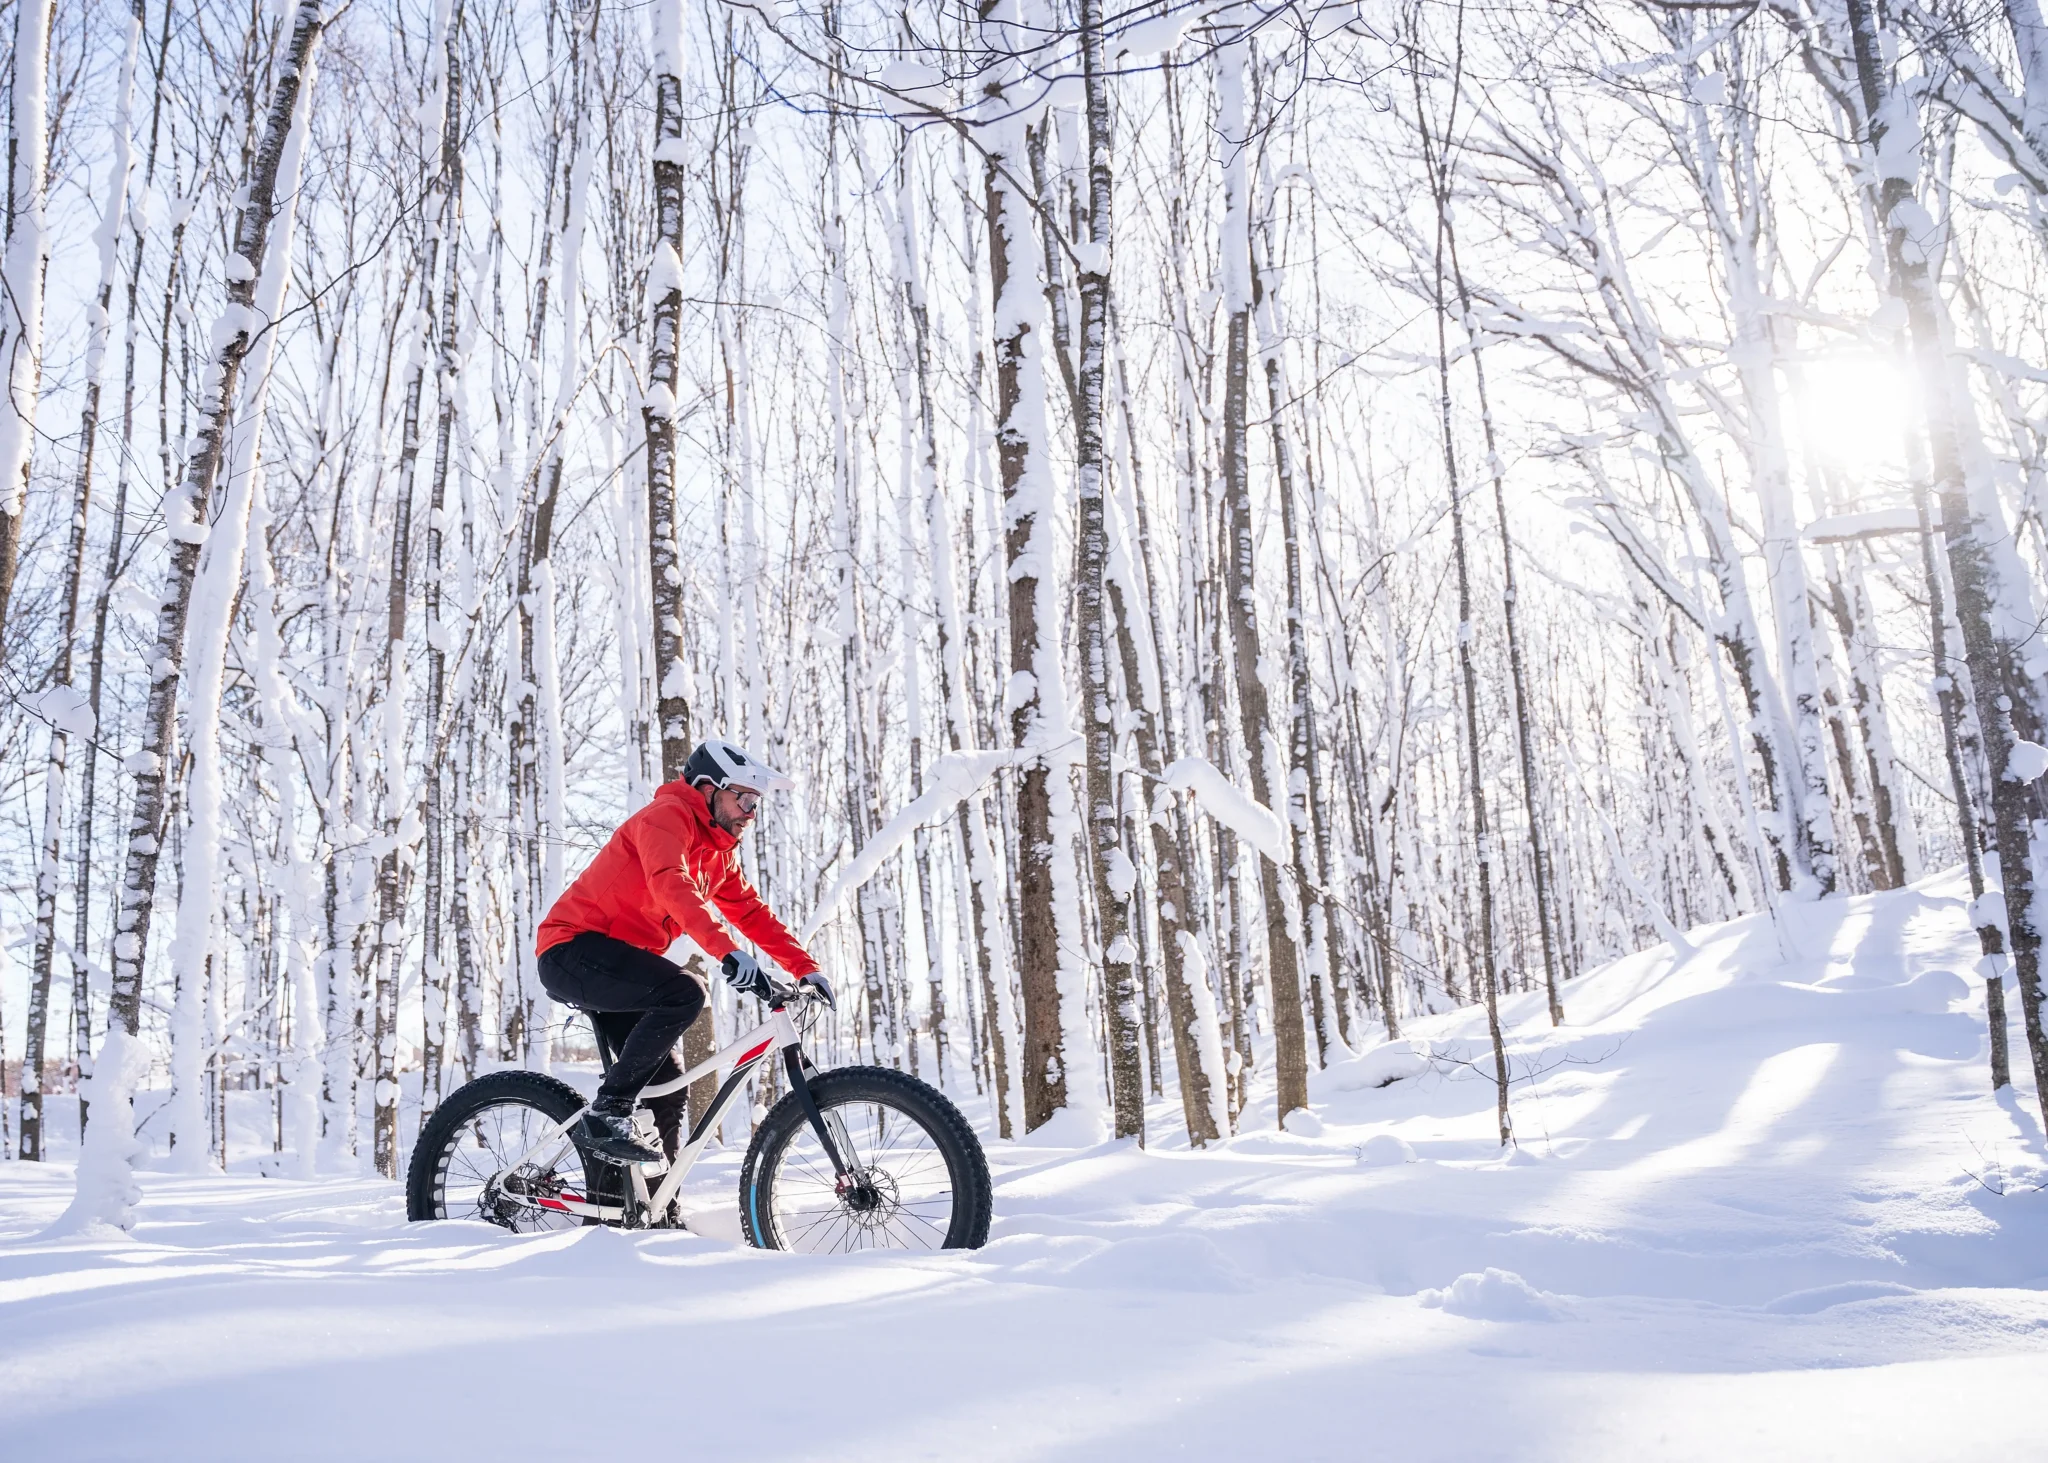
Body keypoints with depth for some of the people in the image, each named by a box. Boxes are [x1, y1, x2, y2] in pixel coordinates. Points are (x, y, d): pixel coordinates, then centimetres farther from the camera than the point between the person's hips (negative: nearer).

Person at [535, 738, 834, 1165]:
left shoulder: (719, 852, 15)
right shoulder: (667, 814, -14)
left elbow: (751, 912, 14)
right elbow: (671, 887, -31)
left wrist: (806, 968, 2)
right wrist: (729, 952, -43)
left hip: (613, 963, 10)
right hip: (572, 950, -9)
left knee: (667, 1085, 5)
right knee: (685, 991, -29)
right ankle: (607, 1114, -20)